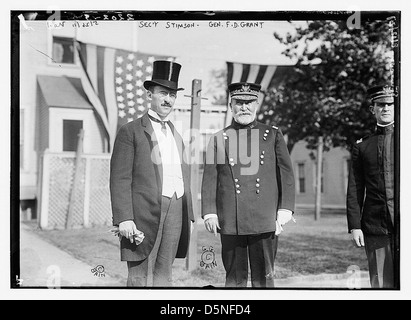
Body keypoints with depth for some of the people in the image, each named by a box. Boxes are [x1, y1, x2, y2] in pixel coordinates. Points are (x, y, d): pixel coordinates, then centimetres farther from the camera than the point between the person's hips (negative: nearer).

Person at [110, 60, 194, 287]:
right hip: (144, 215, -6)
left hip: (174, 215, 6)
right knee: (141, 280, -4)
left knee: (164, 278, 9)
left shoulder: (177, 136, 21)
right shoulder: (130, 132, 1)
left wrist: (187, 216, 15)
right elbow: (120, 179, -6)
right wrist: (124, 219, -15)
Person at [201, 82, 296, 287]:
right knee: (234, 277, 6)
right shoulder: (218, 139, 10)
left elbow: (286, 173, 6)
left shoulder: (273, 135, 10)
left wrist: (285, 210, -3)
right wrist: (209, 213, -2)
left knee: (263, 277, 5)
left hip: (265, 219, 0)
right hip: (230, 222, 0)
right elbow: (210, 179, 7)